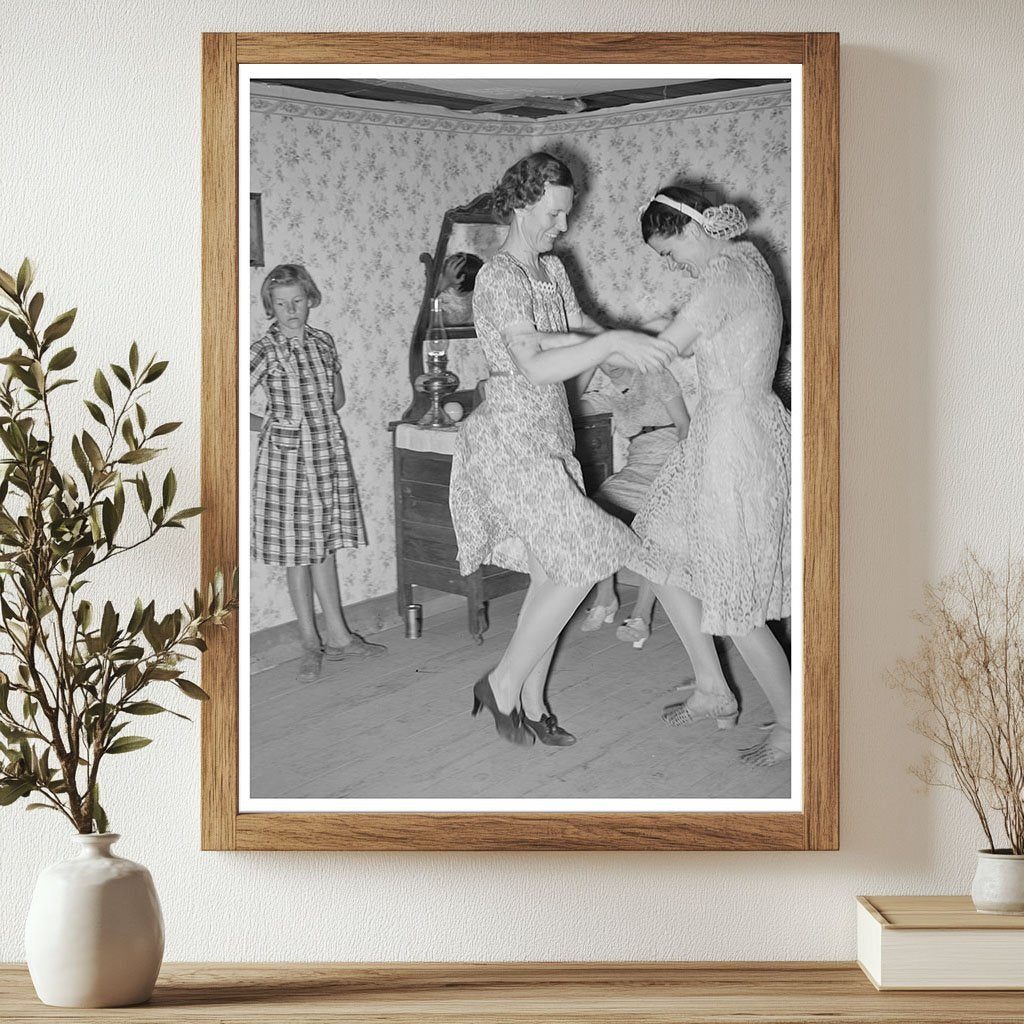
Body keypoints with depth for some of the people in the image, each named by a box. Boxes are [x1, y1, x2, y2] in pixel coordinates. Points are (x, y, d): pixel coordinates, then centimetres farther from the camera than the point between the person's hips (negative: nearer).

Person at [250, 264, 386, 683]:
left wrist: (314, 420, 3)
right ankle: (310, 642, 11)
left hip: (328, 452, 5)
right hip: (287, 458, -5)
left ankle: (337, 636, 19)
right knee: (299, 549, 2)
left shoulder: (322, 342, 6)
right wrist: (269, 424, -5)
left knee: (324, 544, 12)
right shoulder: (265, 351, -10)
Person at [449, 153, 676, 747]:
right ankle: (503, 686, 3)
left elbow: (586, 341, 10)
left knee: (554, 573, 9)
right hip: (512, 440, -9)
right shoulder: (499, 277, -16)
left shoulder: (553, 270, 12)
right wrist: (612, 342, -32)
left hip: (550, 439, 9)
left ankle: (531, 705, 18)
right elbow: (534, 367, -27)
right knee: (582, 564, -11)